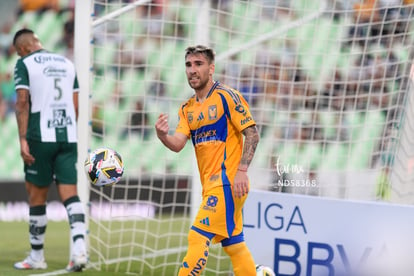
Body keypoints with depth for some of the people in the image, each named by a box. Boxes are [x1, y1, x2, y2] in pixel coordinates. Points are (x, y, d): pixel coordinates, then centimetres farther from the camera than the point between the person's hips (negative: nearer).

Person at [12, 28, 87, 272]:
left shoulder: (25, 64, 0)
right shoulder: (67, 63, 14)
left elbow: (22, 102, -10)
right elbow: (75, 106, 15)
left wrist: (23, 139, -12)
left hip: (40, 137, -4)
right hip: (68, 137, 4)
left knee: (37, 197, 6)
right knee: (70, 194, 0)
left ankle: (37, 257, 14)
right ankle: (79, 247, -19)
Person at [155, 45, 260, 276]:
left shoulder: (228, 97, -6)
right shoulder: (187, 108, 13)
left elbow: (252, 133, -10)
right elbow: (178, 144, 1)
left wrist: (241, 170, -19)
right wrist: (163, 136, -22)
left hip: (226, 182, -8)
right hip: (211, 185, 8)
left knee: (198, 237, -12)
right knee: (234, 245, 11)